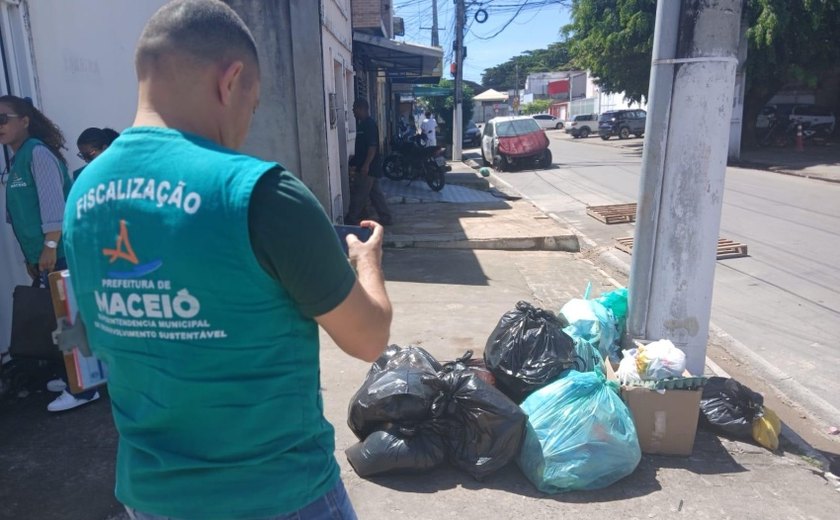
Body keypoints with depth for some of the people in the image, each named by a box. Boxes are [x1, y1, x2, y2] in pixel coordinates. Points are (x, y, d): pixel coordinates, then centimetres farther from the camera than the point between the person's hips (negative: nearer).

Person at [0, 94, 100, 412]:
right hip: (42, 256, 9)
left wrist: (50, 246, -21)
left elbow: (53, 201, -18)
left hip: (59, 254, -9)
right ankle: (70, 376, 24)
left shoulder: (38, 152, -9)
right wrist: (30, 257, 19)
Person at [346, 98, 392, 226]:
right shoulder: (363, 124, 15)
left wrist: (366, 165, -25)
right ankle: (385, 218, 17)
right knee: (376, 194, 12)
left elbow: (372, 146, -22)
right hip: (370, 167, 10)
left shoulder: (369, 124, -16)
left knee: (359, 195, -3)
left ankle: (351, 220, 4)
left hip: (368, 167, -10)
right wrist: (355, 159, 24)